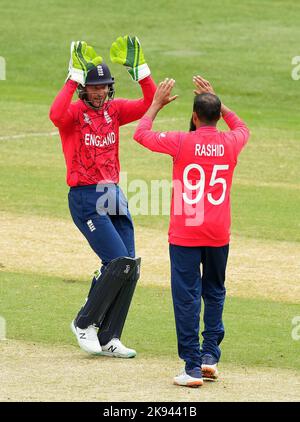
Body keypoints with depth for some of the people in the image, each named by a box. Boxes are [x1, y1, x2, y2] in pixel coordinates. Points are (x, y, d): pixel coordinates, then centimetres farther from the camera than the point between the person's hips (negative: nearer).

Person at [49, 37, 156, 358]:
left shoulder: (114, 110, 11)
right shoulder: (74, 112, -7)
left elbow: (150, 104, 2)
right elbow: (56, 115, -31)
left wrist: (139, 70, -8)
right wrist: (74, 78, -30)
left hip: (114, 197, 7)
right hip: (85, 199, -7)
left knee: (129, 268, 3)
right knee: (120, 261, -15)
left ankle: (108, 339, 12)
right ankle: (84, 324, 1)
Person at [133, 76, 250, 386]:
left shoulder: (182, 142, -10)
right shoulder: (230, 143, -1)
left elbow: (141, 134, 5)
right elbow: (241, 127, 26)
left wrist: (157, 103, 17)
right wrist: (215, 100, 29)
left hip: (185, 234, -3)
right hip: (219, 234, 3)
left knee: (187, 298, -2)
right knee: (214, 293, 20)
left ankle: (193, 367, -6)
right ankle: (210, 355, 14)